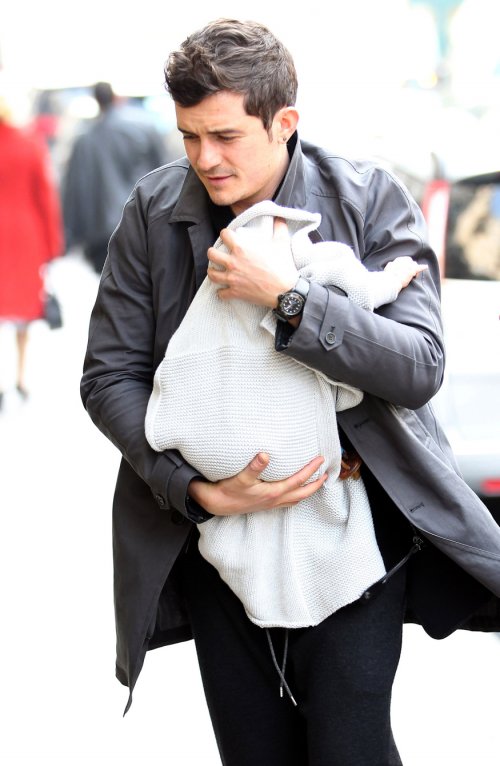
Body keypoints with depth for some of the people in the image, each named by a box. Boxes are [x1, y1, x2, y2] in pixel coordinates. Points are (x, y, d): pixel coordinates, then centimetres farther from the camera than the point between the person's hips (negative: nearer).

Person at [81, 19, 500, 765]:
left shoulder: (371, 199, -8)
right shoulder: (153, 210, -3)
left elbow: (419, 368, -15)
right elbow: (109, 376, -2)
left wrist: (287, 296, -25)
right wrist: (197, 491, -15)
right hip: (214, 531, 2)